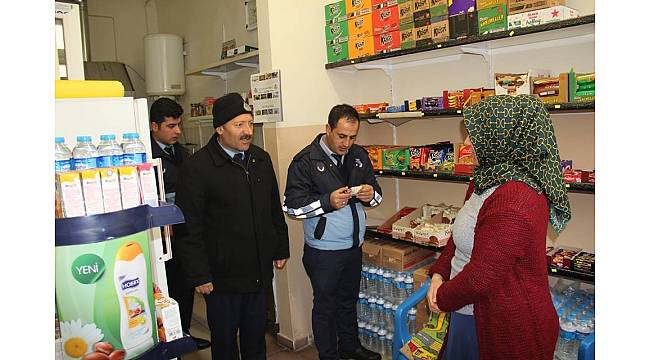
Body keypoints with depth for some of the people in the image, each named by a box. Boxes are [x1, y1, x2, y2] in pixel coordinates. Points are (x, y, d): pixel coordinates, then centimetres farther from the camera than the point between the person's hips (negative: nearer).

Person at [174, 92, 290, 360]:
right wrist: (199, 275, -14)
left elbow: (275, 209, 13)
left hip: (260, 272, 5)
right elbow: (190, 228, -14)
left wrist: (281, 249, 14)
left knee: (256, 336, 21)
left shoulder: (261, 159, 4)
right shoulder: (197, 167, -15)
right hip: (222, 275, -5)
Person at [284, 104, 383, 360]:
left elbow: (376, 193, 12)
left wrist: (371, 194, -11)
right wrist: (328, 202, -27)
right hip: (323, 250, -5)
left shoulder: (359, 156, 4)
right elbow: (292, 207, -15)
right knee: (325, 305, 11)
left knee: (349, 300, 22)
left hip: (354, 245, 6)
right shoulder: (306, 161, -13)